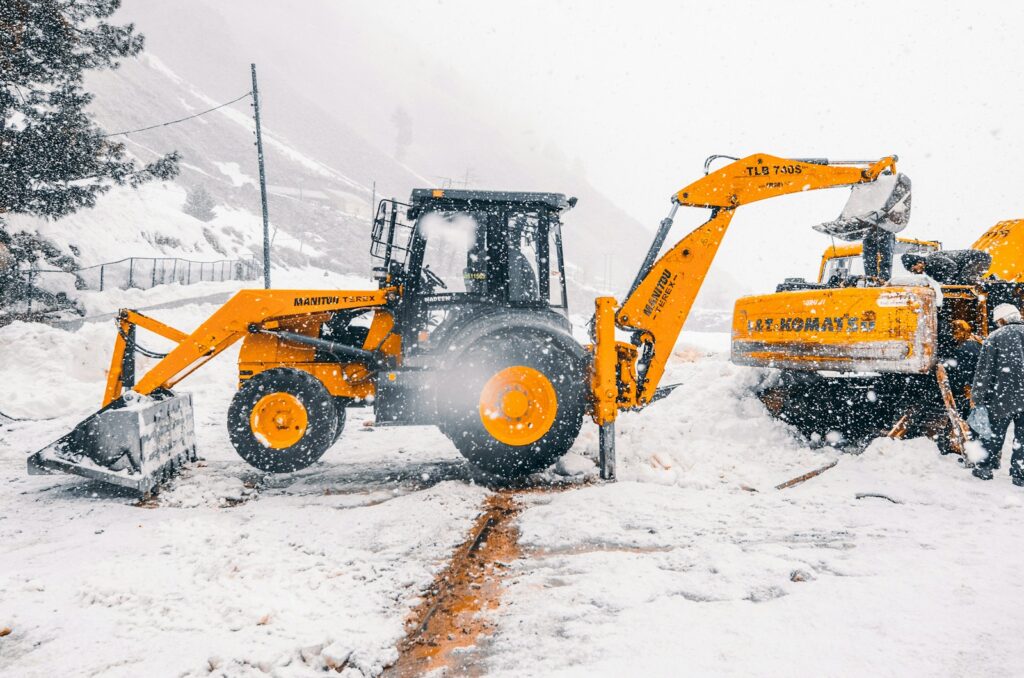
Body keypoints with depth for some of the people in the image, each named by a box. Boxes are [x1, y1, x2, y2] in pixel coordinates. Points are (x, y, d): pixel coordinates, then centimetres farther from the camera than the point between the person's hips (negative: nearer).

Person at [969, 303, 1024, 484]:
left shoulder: (994, 338, -4)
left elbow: (984, 371, -7)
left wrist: (978, 399, -3)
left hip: (1003, 396, -2)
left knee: (994, 434, 10)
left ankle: (984, 468, 19)